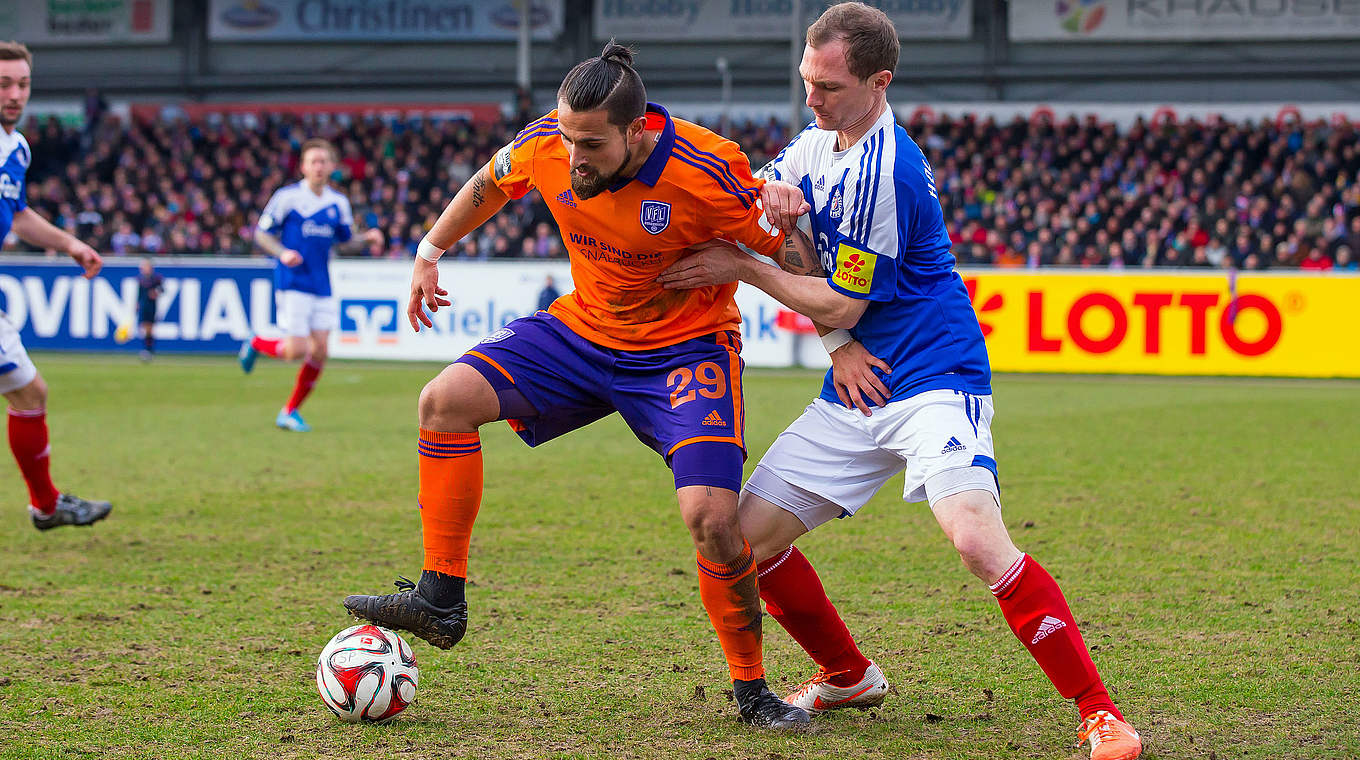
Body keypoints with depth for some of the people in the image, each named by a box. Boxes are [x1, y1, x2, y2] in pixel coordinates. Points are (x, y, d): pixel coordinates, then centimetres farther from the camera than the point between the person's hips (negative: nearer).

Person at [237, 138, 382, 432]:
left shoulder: (338, 203, 10)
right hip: (293, 284, -5)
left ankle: (290, 412, 11)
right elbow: (261, 233, -1)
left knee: (319, 351, -3)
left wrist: (367, 239, -1)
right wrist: (282, 253, -19)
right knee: (296, 350, -13)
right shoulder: (287, 197, -5)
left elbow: (344, 243, 19)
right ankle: (257, 344, 19)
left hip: (322, 287, 5)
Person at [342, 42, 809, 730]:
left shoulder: (706, 172, -29)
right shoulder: (547, 145, -15)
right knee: (445, 401, -12)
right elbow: (490, 185, 10)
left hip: (685, 350, -5)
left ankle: (751, 690, 0)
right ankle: (440, 604, -3)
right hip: (582, 329, 5)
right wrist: (430, 252, 17)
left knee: (712, 518, -22)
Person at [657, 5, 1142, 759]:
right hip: (857, 387, 9)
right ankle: (848, 676, 26)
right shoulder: (819, 141, 8)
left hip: (933, 383, -9)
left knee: (975, 536, -29)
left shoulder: (885, 173, -20)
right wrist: (779, 207, -5)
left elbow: (839, 307, -15)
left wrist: (740, 267, -6)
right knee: (751, 534, 4)